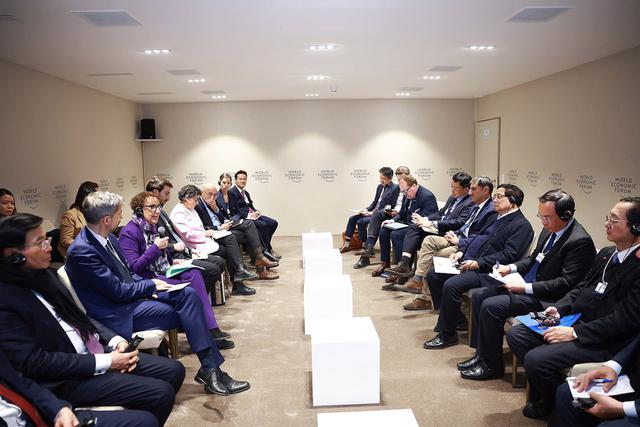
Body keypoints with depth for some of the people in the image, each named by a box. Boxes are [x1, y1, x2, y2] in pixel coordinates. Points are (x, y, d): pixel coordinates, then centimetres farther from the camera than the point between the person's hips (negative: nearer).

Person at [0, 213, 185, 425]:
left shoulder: (44, 275, 8)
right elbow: (35, 363, -20)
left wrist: (115, 340, -1)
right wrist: (105, 362, -19)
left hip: (94, 352, 8)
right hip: (66, 379, -8)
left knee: (174, 370, 2)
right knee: (161, 393, -18)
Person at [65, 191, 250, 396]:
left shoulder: (108, 239, 5)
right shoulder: (81, 251, -22)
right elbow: (118, 291, -20)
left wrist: (148, 287, -1)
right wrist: (151, 285, -7)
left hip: (131, 292, 8)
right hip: (119, 313, -8)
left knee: (188, 294, -10)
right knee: (187, 311, -15)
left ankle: (210, 368, -11)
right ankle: (209, 370, -5)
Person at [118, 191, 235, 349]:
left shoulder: (152, 227, 14)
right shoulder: (129, 233, -12)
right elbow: (134, 268, -19)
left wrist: (172, 261, 12)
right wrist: (155, 247, -21)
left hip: (162, 273, 8)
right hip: (147, 280, -7)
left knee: (194, 273, -20)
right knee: (191, 289, -24)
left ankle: (211, 330, -23)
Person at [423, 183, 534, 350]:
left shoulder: (521, 225, -8)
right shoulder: (497, 218, 20)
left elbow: (508, 255, -17)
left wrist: (478, 263, -21)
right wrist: (461, 252, 7)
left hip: (486, 271, -10)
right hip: (469, 262, 10)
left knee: (451, 285, -29)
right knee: (433, 275, 0)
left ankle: (447, 334, -12)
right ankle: (456, 318, 11)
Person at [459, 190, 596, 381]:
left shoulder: (580, 241, -20)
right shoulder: (549, 230, 6)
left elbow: (566, 283, -22)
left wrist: (526, 288, -23)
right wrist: (512, 268, 2)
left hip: (543, 298, -9)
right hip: (525, 284, 9)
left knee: (490, 306, -21)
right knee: (478, 296, 2)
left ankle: (492, 365, -3)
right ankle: (481, 353, 11)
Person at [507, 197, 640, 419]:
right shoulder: (606, 253, 10)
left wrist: (575, 332, -23)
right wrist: (558, 309, 0)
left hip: (603, 341, -9)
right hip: (575, 319, 9)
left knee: (536, 359, -22)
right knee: (515, 334, 0)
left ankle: (552, 403, 11)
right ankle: (541, 389, 16)